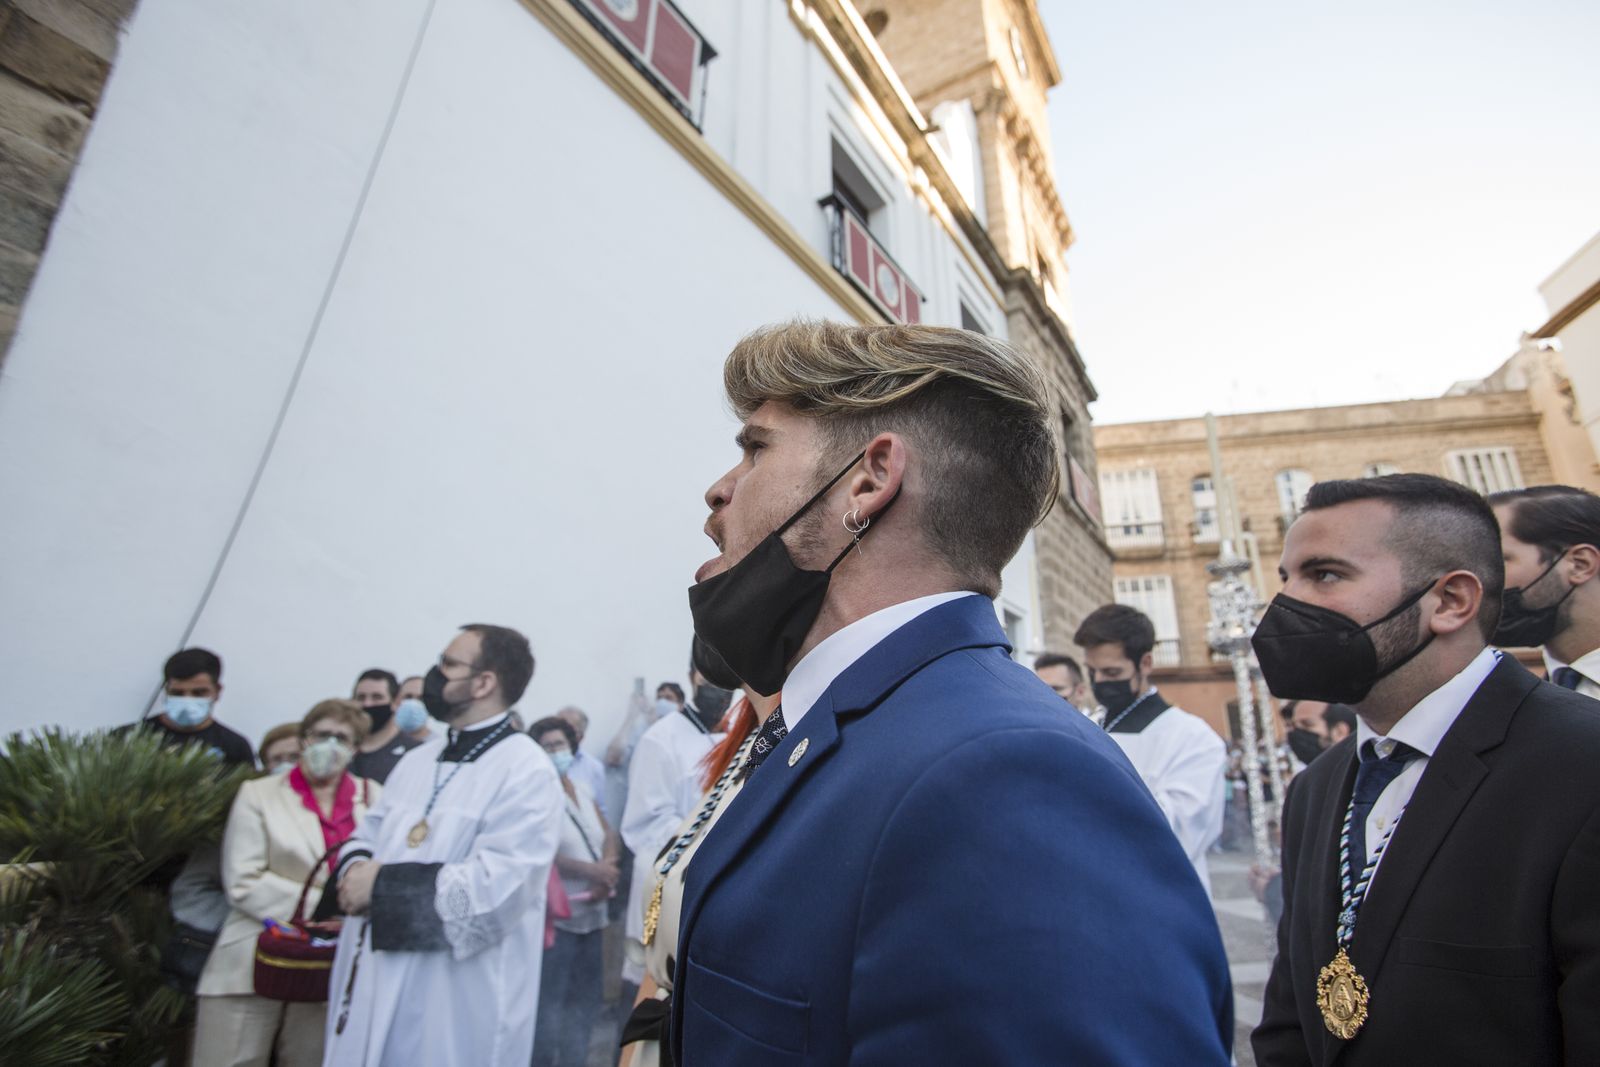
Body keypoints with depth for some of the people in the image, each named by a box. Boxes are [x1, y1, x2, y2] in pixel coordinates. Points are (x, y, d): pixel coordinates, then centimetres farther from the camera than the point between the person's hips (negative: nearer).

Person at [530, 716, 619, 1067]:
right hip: (555, 914, -7)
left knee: (584, 999, 16)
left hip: (591, 912, 7)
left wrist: (606, 873, -11)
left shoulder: (583, 789, 8)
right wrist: (592, 870, -18)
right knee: (548, 1002, -1)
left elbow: (608, 835, 10)